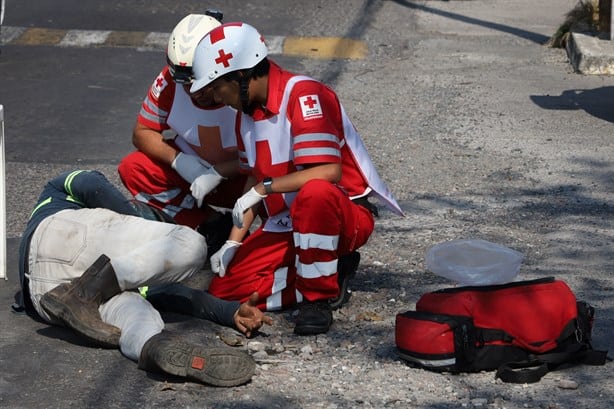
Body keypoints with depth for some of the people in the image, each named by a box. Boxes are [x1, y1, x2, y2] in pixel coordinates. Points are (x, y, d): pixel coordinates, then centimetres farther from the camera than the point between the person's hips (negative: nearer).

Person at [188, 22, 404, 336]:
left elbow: (328, 172, -29)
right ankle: (326, 272, 4)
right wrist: (233, 243, 6)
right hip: (284, 225, 8)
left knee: (315, 193, -42)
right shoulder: (247, 112, 9)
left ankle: (318, 297, -23)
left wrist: (265, 188, -24)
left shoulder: (303, 95, -19)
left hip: (347, 215, -8)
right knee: (224, 290, -10)